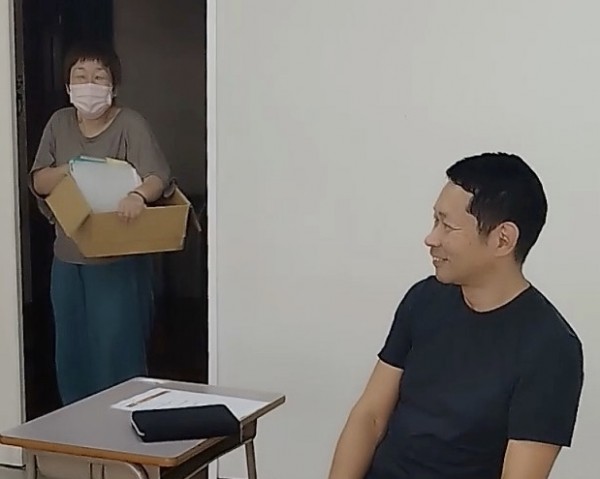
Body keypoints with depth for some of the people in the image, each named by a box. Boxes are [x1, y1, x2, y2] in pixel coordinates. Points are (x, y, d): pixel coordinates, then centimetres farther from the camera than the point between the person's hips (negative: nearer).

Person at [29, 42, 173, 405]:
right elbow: (38, 183, 5)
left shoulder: (130, 125, -10)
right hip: (68, 261, 6)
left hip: (119, 262, -6)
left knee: (117, 354, -3)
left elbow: (158, 176, -24)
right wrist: (66, 170, -17)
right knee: (72, 354, 14)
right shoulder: (59, 123, 7)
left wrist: (139, 195, -47)